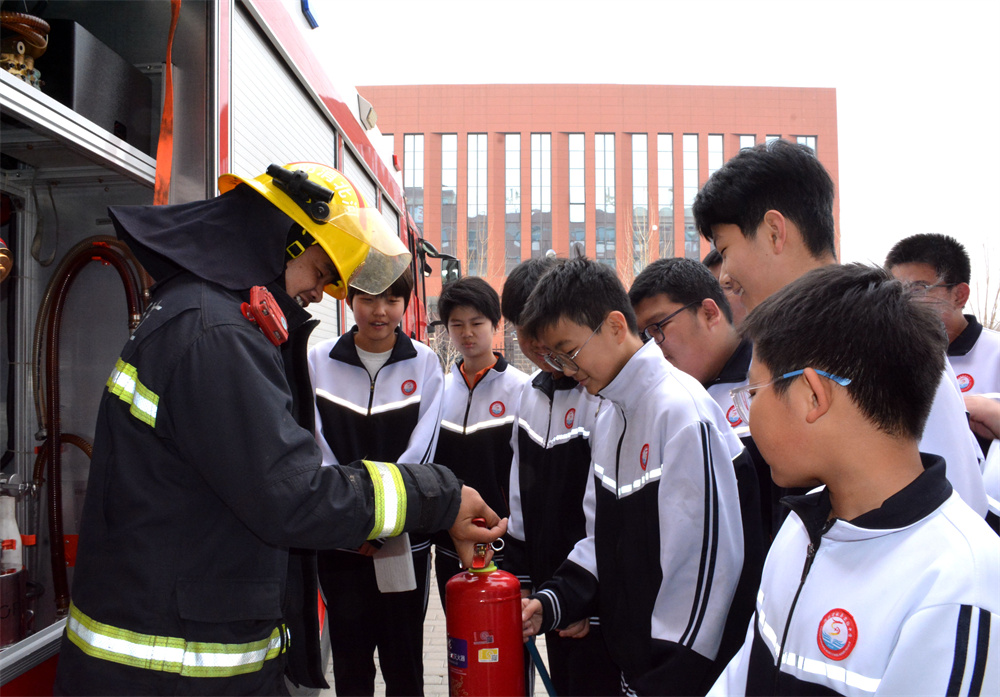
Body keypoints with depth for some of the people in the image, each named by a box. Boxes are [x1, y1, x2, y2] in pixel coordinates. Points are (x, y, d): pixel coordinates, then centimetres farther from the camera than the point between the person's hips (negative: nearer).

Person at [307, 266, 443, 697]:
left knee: (404, 662, 10)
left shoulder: (424, 363, 1)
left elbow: (421, 452, -5)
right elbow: (316, 453, -3)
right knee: (350, 661, 13)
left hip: (404, 537, 0)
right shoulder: (319, 361, 1)